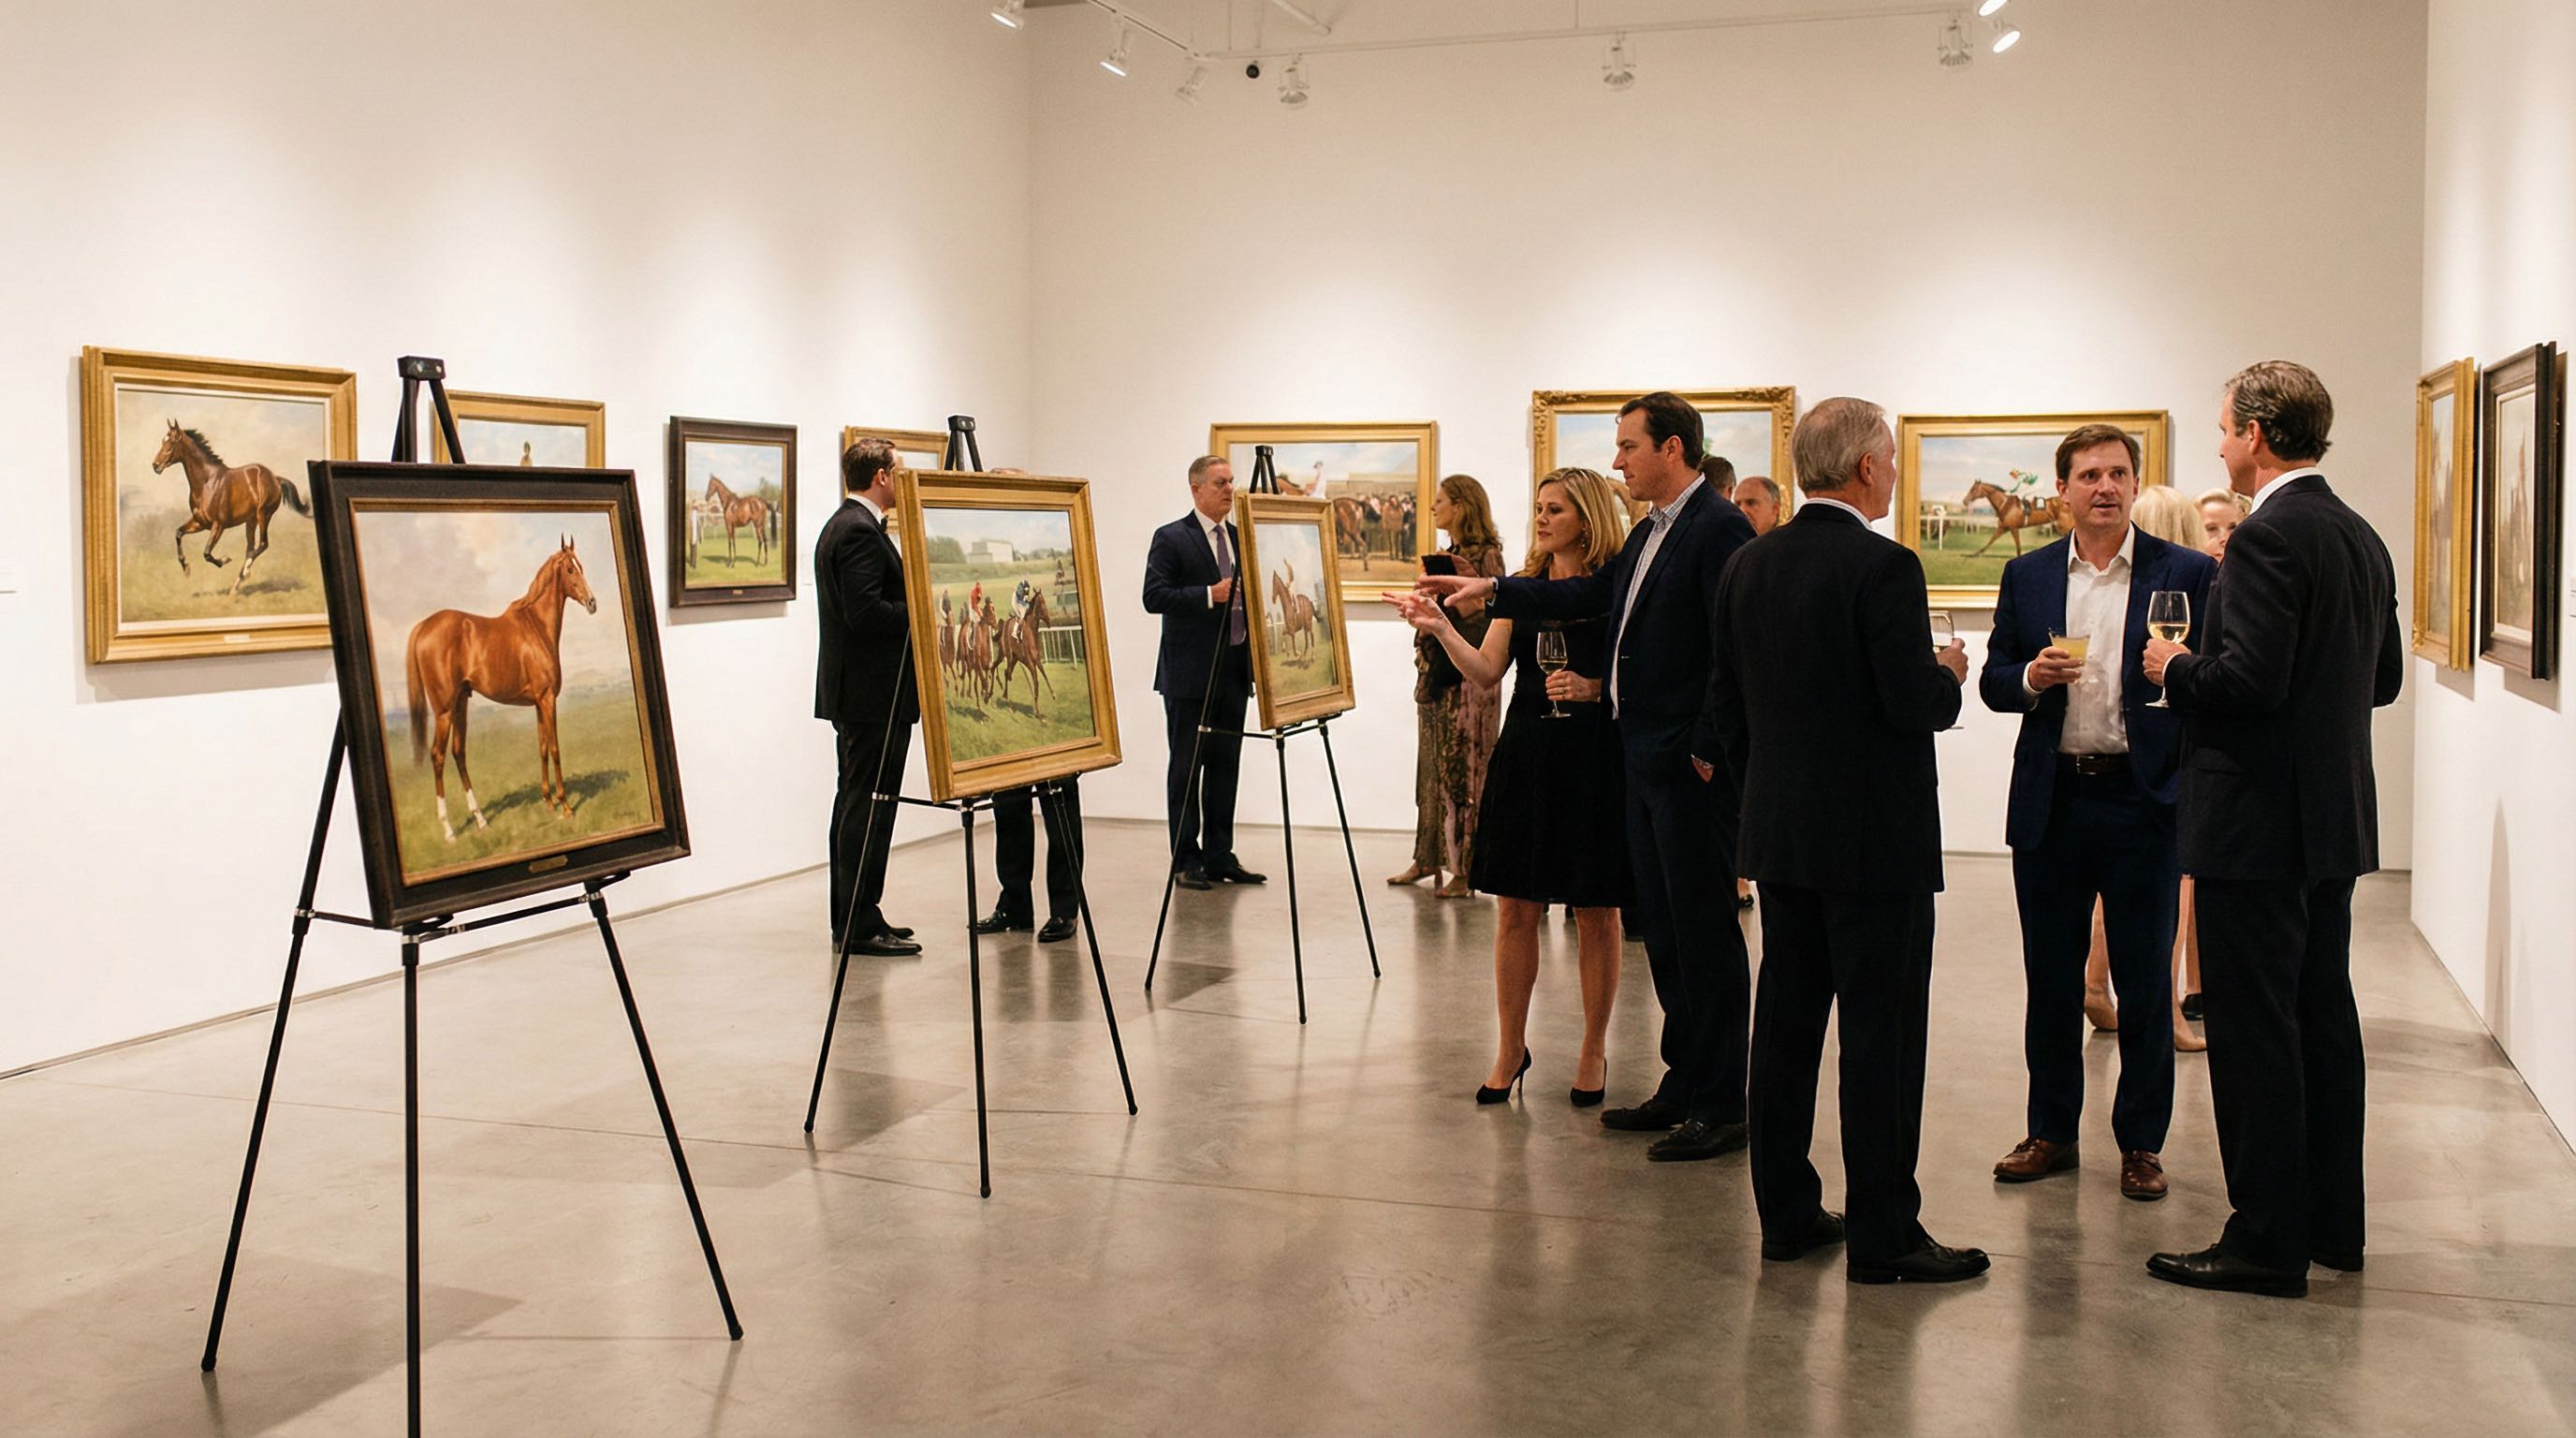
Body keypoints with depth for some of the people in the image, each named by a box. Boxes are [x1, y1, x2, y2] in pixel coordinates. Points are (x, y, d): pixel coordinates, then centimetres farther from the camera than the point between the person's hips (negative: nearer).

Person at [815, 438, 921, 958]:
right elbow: (864, 611, -24)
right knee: (869, 807, -7)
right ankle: (860, 926, -4)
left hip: (853, 693, 11)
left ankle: (851, 920, 21)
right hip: (873, 695, -11)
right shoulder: (862, 531, -16)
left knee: (856, 803, 14)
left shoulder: (841, 525, 17)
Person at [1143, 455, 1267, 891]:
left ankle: (1219, 857, 15)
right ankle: (1187, 861, 4)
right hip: (1190, 674, -6)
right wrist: (1209, 595, -21)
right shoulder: (1171, 539, -5)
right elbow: (1154, 596, -14)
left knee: (1225, 766, 9)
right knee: (1186, 768, 0)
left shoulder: (1240, 537, 14)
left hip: (1232, 672, 6)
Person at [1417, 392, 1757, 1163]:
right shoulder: (1651, 532, 16)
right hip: (1645, 760, 10)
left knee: (1703, 927, -3)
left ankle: (1722, 1107, 6)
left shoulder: (1720, 527, -14)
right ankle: (1684, 1085, 25)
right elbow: (1595, 593, 23)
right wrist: (1491, 590, 20)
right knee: (1662, 926, 14)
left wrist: (1708, 748, -19)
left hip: (1690, 765, -10)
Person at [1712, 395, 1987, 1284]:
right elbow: (1917, 704, -20)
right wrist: (1950, 675, 2)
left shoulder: (1748, 567, 7)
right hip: (1874, 837, -7)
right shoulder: (1884, 567, -15)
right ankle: (1882, 1235, 5)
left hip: (1779, 835, 7)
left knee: (1786, 1024, 11)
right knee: (1882, 1035, 0)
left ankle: (1787, 1216, 19)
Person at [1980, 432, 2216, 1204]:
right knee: (2050, 975, 10)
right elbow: (1993, 682, 10)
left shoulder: (2188, 573, 0)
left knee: (2144, 981, 4)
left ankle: (2142, 1141, 17)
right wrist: (2033, 677, -10)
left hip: (2144, 800, -2)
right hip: (2051, 801, 3)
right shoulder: (2027, 576, 9)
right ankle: (2050, 1131, 22)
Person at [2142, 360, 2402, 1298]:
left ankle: (2268, 1241, 3)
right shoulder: (2362, 538, 12)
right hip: (2335, 821, 10)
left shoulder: (2268, 536, -17)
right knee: (2324, 1018, 16)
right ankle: (2332, 1223, 26)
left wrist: (2175, 669, -8)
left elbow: (2251, 679, -25)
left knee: (2254, 1032, -3)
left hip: (2259, 822, -9)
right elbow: (2383, 680, 18)